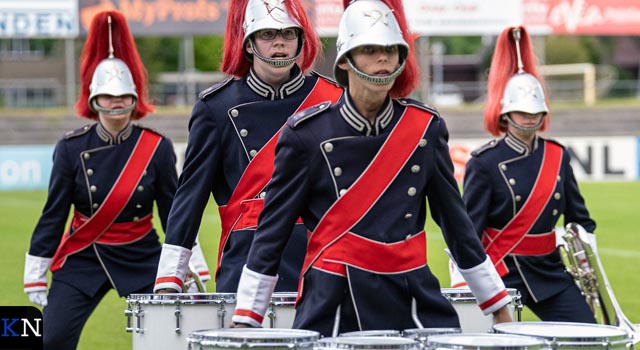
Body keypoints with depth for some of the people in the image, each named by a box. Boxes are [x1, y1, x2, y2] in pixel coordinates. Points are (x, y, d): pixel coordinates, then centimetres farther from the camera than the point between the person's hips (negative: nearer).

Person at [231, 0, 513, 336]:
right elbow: (273, 226, 1)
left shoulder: (425, 128, 4)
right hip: (333, 308, -2)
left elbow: (454, 219, 12)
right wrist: (246, 318, -2)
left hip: (412, 297, 2)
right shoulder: (307, 132, -3)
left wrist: (497, 303, 14)